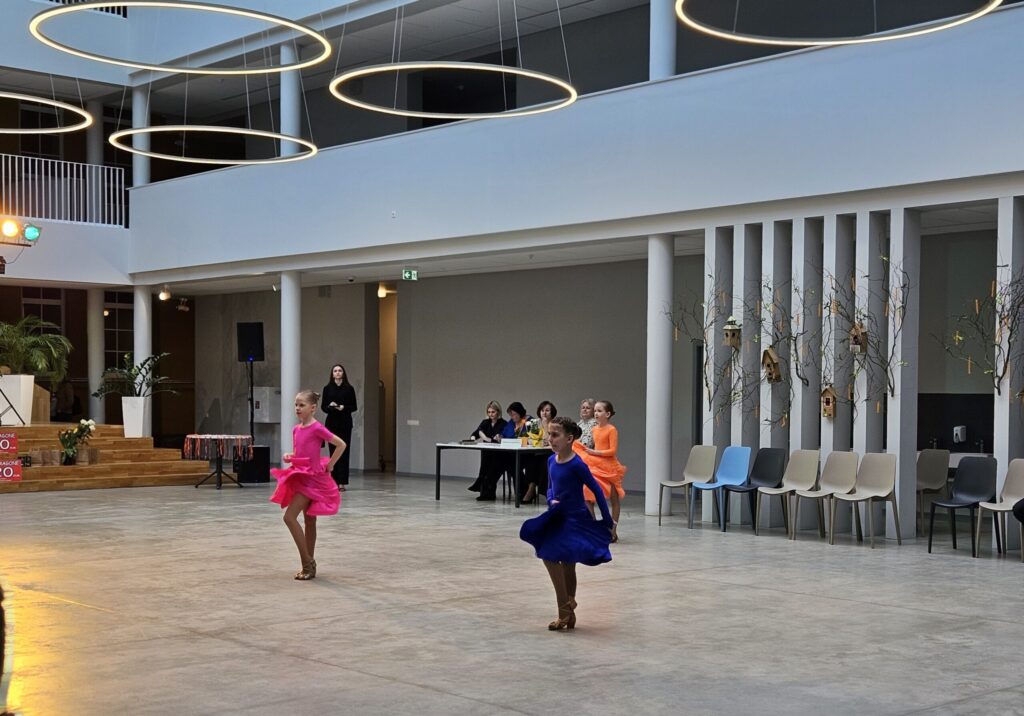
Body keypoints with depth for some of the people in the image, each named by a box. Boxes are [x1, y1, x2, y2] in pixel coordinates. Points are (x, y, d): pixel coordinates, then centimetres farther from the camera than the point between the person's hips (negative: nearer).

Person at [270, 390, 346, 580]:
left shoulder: (317, 429, -14)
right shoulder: (296, 429, 8)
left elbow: (342, 444, -15)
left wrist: (329, 466, -11)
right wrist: (288, 456, -1)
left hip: (312, 477, -8)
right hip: (300, 476, 8)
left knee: (290, 516, -16)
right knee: (309, 522, 13)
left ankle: (307, 563, -10)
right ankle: (309, 565, 20)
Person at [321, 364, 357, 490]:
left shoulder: (349, 388, 2)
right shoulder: (328, 388, 6)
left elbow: (354, 407, 2)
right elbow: (323, 406, 6)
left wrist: (344, 408, -16)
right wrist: (330, 406, -15)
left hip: (345, 423, -1)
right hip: (331, 423, 1)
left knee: (344, 452, -4)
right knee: (333, 451, 1)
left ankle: (342, 482, -4)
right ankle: (334, 481, 5)